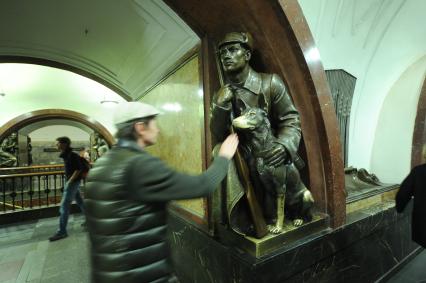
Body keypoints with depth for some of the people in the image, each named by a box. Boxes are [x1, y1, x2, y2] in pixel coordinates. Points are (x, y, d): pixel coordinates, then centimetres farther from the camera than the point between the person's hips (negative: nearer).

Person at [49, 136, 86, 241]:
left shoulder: (72, 156, -20)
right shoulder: (65, 155, 8)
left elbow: (78, 169, -21)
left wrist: (69, 182, -19)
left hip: (73, 182, -9)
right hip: (70, 182, 9)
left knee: (64, 206, -5)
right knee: (79, 201, 18)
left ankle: (62, 232, 3)